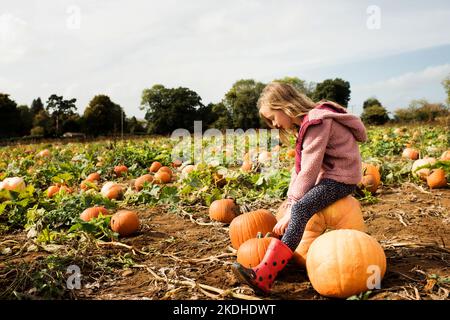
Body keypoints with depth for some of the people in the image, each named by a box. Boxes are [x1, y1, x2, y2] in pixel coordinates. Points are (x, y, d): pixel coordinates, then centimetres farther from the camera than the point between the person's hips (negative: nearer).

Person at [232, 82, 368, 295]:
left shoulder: (316, 122, -18)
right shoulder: (305, 124, 13)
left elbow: (309, 170, -23)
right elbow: (300, 167, 9)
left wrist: (292, 207, -20)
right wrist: (290, 201, 0)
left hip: (342, 177, -11)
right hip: (327, 174, 11)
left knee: (301, 208, -26)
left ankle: (264, 276, -34)